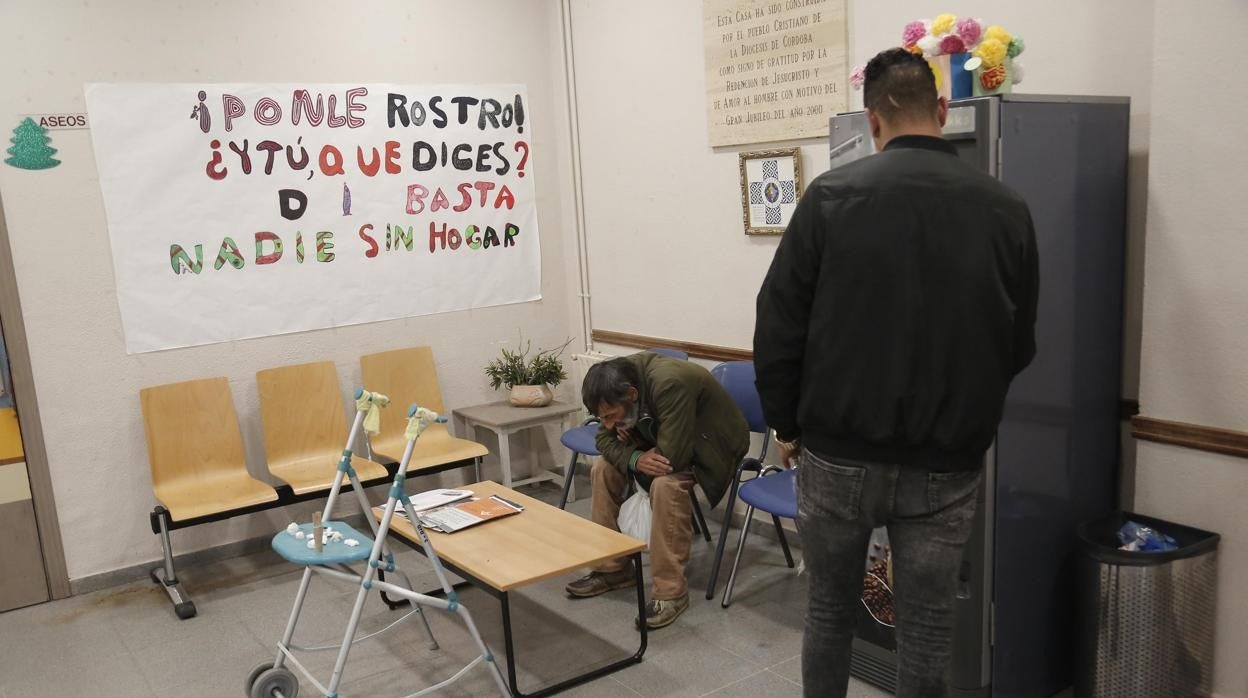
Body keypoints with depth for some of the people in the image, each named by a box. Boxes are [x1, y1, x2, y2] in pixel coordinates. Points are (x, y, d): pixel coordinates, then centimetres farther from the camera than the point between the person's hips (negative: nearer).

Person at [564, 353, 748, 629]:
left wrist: (634, 448, -18)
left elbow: (672, 458, -37)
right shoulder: (621, 379, -15)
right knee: (604, 467, -5)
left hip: (711, 445, -7)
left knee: (666, 484, -33)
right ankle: (611, 567, 7)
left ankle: (671, 591, -20)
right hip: (663, 442, 8)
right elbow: (605, 439, -6)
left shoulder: (671, 384, -37)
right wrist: (635, 458, -27)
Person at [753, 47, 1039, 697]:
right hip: (947, 466, 2)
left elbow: (778, 326, -7)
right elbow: (1020, 347, 7)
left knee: (829, 612, 18)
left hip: (838, 455, -1)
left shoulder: (832, 195, -8)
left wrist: (787, 424, 7)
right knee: (926, 629, 14)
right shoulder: (1006, 209, -1)